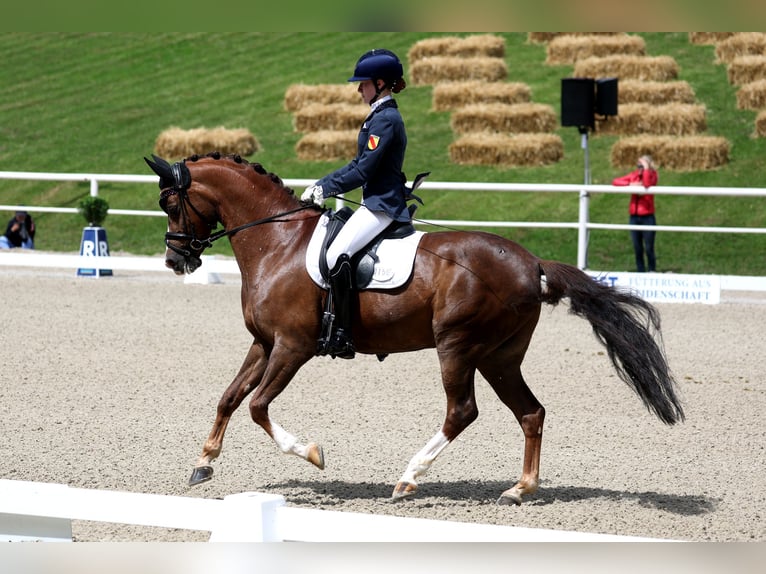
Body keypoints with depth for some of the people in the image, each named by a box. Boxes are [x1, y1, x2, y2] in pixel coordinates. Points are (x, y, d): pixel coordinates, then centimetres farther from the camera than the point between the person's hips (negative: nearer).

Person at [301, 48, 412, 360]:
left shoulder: (385, 119, -15)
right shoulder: (380, 116, 17)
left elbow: (363, 171, -19)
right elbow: (358, 163, 21)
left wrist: (326, 189, -12)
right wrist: (321, 184, 12)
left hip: (382, 204, -12)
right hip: (377, 202, 12)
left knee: (336, 256, -27)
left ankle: (341, 336, -27)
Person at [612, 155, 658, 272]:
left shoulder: (652, 175, -3)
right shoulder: (634, 175, 8)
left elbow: (647, 184, -26)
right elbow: (615, 182, 2)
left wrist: (646, 168, -18)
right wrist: (630, 184, -10)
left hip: (647, 217, -4)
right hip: (634, 217, 4)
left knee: (649, 248, -4)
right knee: (637, 248, 8)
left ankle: (652, 271, 2)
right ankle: (640, 272, 14)